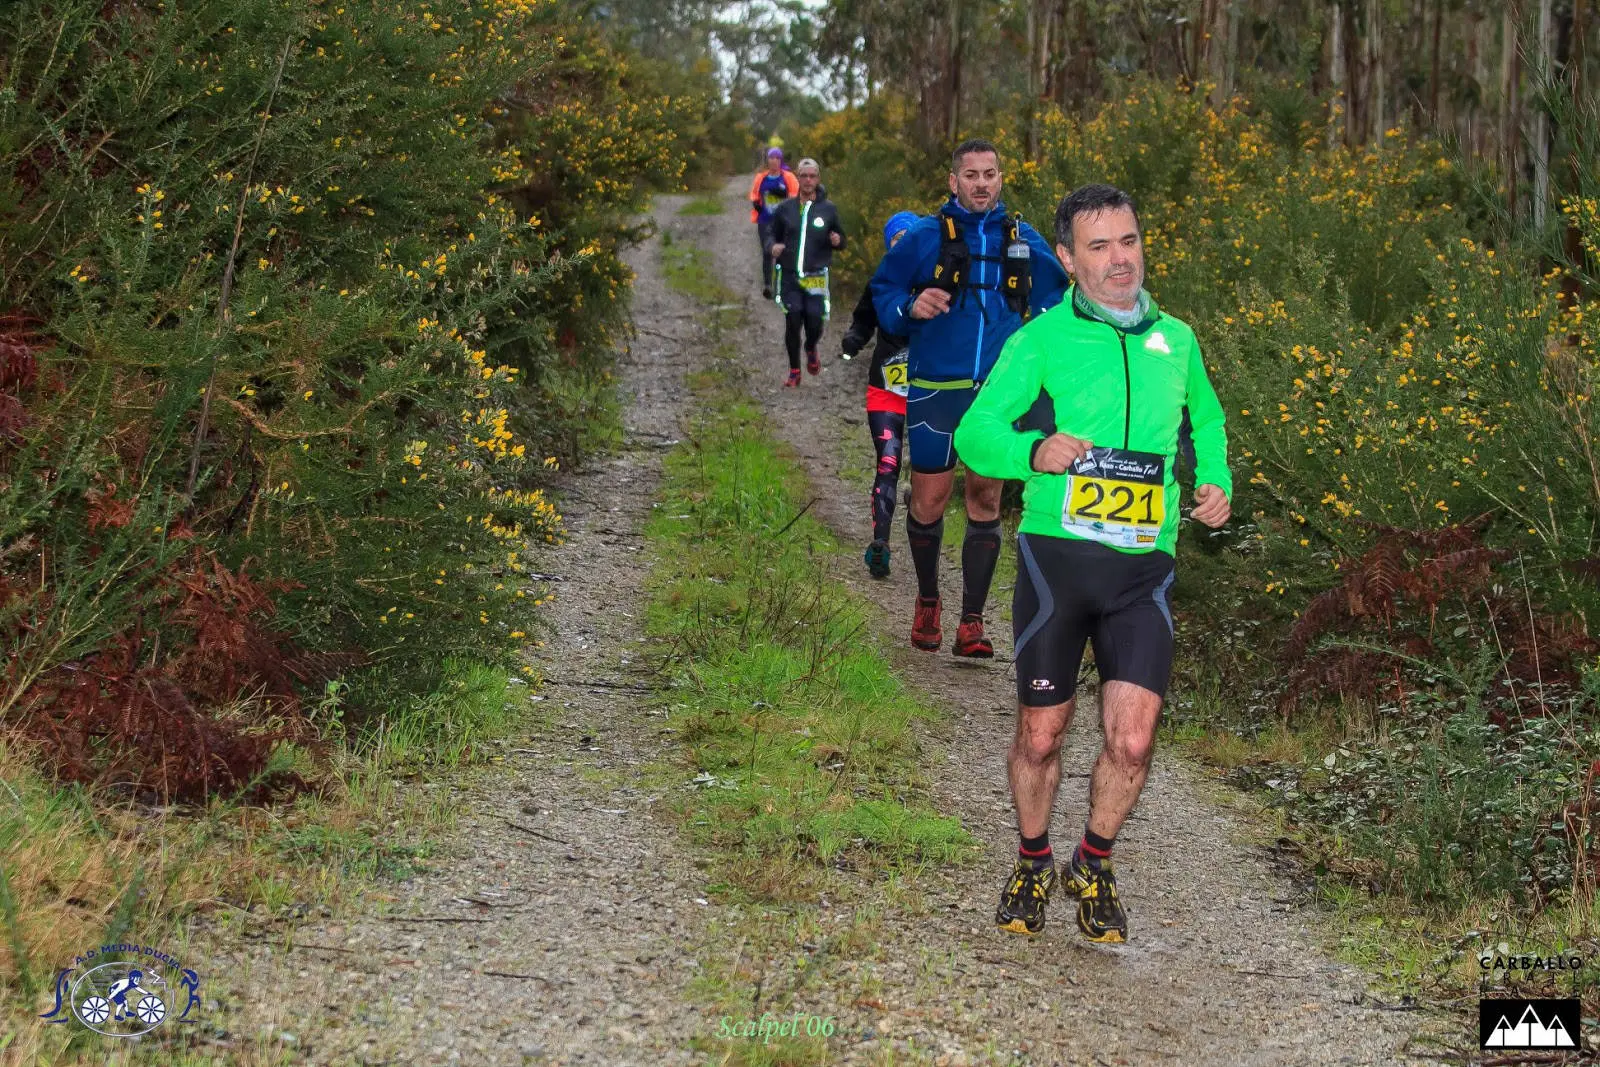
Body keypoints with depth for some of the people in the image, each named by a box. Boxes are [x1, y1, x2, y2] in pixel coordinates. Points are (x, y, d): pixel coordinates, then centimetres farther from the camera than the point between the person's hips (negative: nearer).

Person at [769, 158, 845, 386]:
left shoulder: (828, 209, 4)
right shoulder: (785, 208, 5)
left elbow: (841, 240, 13)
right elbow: (774, 235, 17)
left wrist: (837, 240, -11)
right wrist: (774, 247, -6)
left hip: (817, 277, -1)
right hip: (790, 276, 1)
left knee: (815, 323, -10)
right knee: (792, 323, -5)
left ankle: (811, 350, 26)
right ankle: (794, 371, 12)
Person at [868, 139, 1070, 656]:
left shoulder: (1024, 241, 8)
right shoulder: (926, 237, 0)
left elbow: (1053, 300, 20)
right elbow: (882, 291, 8)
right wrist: (910, 308, -13)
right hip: (936, 390, -2)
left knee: (985, 500, 4)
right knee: (929, 499, 1)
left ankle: (972, 623, 10)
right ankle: (927, 602, 25)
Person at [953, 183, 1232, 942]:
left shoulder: (1175, 339, 12)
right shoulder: (1042, 340, 0)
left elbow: (1205, 418, 29)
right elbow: (975, 433, -7)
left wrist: (1215, 481, 10)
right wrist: (1034, 452, -27)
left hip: (1143, 567, 2)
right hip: (1057, 557, -2)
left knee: (1132, 741, -9)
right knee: (1041, 735, 5)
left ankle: (1094, 866, 18)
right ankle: (1032, 866, 31)